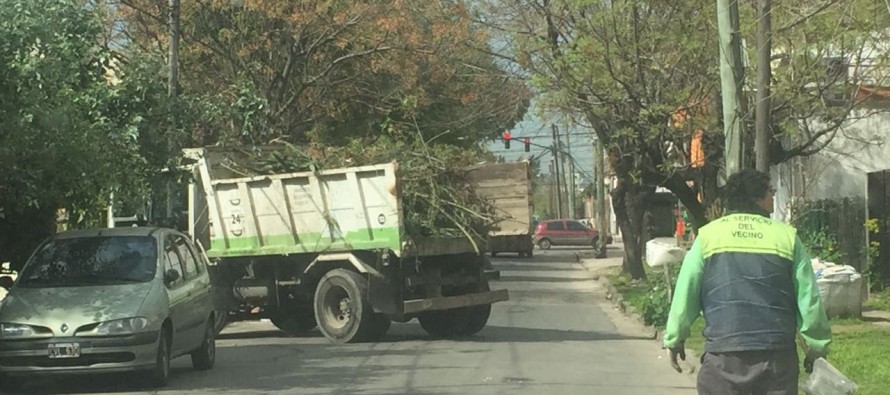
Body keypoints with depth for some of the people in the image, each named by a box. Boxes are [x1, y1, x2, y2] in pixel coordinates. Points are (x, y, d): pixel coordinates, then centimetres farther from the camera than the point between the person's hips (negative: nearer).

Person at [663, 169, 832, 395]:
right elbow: (809, 300, 6)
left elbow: (685, 295, 3)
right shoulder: (786, 236, 3)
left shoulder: (707, 235, 3)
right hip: (777, 357, 0)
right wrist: (817, 347, 18)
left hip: (723, 359, 0)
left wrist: (674, 339, 17)